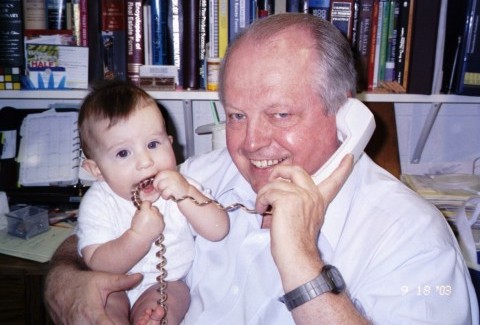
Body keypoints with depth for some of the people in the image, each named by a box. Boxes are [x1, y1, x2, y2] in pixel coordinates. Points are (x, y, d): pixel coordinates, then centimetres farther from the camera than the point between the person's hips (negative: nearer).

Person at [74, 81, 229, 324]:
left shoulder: (180, 186, -12)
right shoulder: (97, 202, -17)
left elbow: (219, 231, -19)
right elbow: (98, 264, -23)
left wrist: (186, 195, -33)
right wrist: (139, 236, -38)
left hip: (166, 283, 0)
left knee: (156, 304, -28)